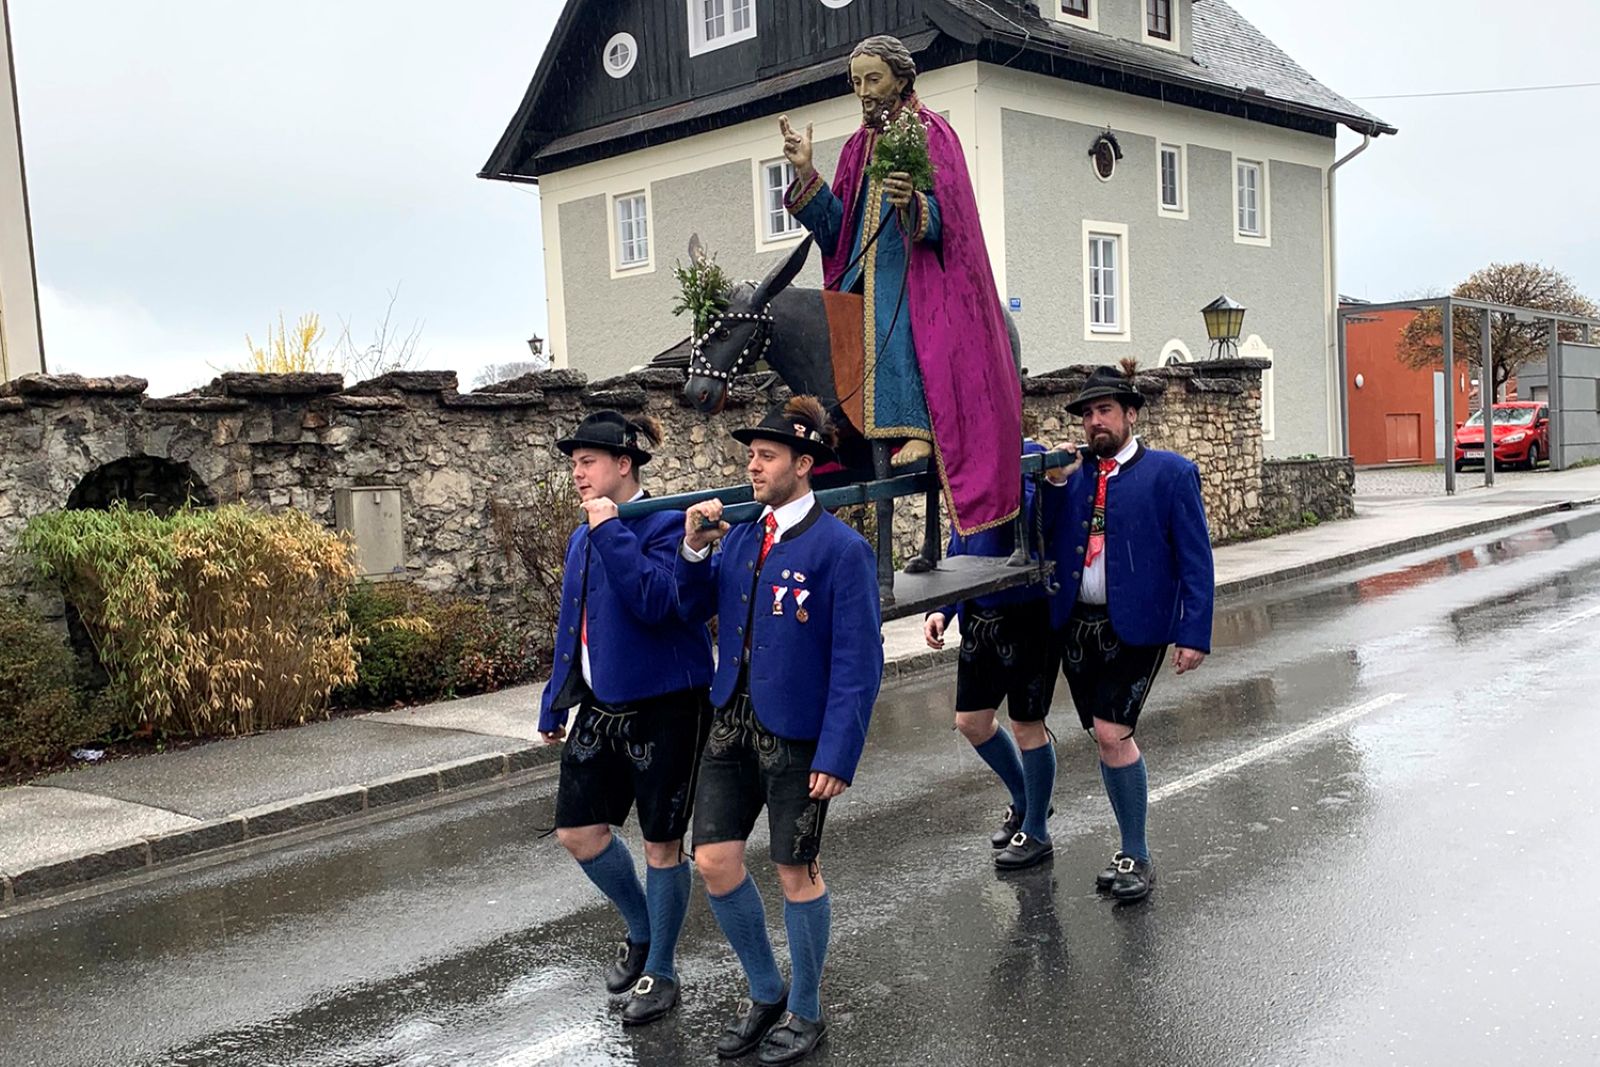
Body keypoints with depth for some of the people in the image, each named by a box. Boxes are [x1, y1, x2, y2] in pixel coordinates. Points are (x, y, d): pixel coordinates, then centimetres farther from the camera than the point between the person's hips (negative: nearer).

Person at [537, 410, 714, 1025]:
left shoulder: (666, 525, -12)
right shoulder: (582, 538, 11)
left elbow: (654, 601, -28)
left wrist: (611, 531, -25)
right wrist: (555, 705, 21)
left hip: (665, 707, -7)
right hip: (601, 706, 7)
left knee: (662, 842, 5)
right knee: (577, 830, 7)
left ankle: (660, 971, 23)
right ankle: (640, 931, 32)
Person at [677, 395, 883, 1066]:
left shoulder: (841, 548, -12)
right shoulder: (741, 533, 7)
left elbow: (858, 663, -14)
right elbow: (694, 608, 14)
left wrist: (837, 755, -18)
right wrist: (695, 547, -4)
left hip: (797, 733, -6)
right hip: (732, 721, 6)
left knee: (796, 870, 8)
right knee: (714, 862, 6)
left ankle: (805, 1012, 30)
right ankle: (765, 992, 30)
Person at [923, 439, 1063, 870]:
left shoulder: (1027, 458, -14)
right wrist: (941, 610, 5)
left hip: (1027, 616, -7)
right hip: (981, 618, 8)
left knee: (1026, 725, 5)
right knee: (970, 720, 14)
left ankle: (1036, 832, 25)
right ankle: (1024, 800, 38)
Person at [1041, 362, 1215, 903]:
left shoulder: (1170, 472, -2)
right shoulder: (1074, 475, 12)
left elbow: (1195, 559, -5)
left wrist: (1195, 632, -12)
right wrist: (1055, 483, -6)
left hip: (1135, 627, -5)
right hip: (1076, 625, 5)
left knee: (1112, 734, -12)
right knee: (1107, 739, 11)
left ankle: (1137, 858, 5)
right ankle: (1131, 848, 27)